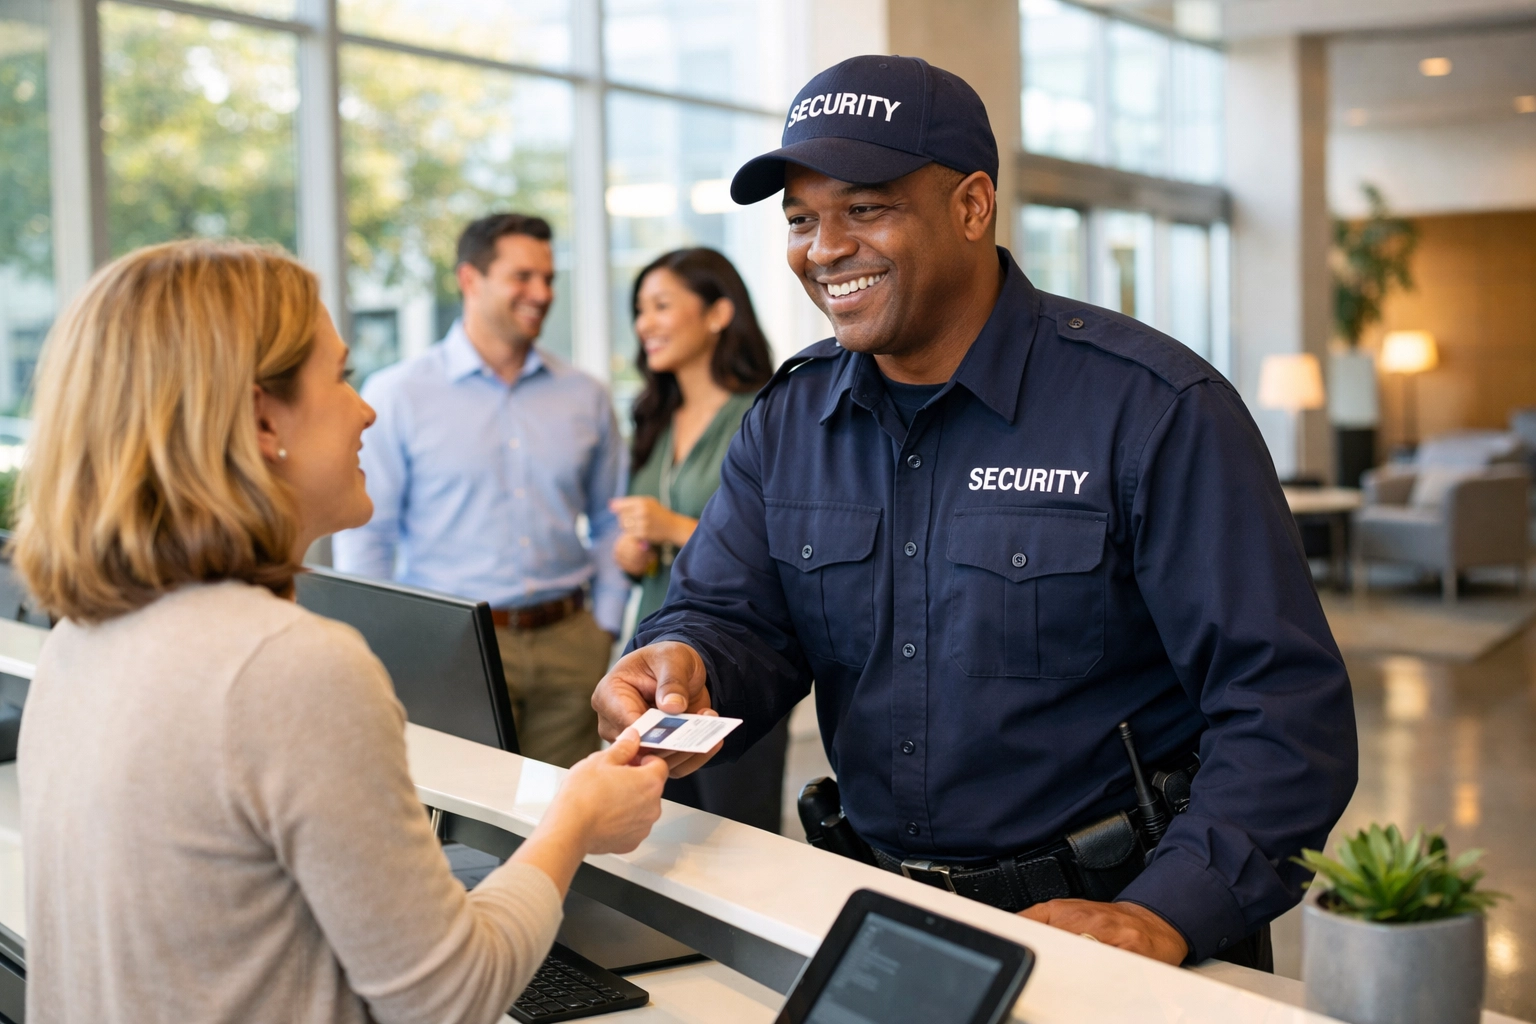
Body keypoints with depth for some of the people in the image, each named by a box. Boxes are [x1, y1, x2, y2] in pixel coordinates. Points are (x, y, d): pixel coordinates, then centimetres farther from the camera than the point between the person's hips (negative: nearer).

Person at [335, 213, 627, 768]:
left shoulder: (584, 397, 11)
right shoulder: (397, 394, 0)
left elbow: (611, 520, 17)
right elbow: (365, 535, 1)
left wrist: (604, 625, 8)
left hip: (569, 644, 3)